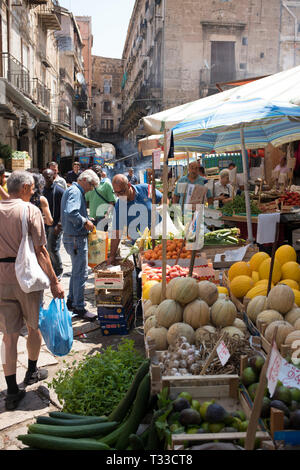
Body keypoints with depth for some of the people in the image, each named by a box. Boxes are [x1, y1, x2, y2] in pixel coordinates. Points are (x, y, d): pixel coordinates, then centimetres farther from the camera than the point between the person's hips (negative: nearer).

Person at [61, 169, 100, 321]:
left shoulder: (73, 190, 16)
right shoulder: (75, 192, -17)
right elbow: (71, 213, -32)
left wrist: (85, 218, 12)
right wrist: (85, 222, -21)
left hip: (72, 237, 11)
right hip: (76, 239, -11)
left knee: (77, 271, 21)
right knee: (81, 273, -3)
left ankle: (71, 301, 32)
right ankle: (79, 307, 5)